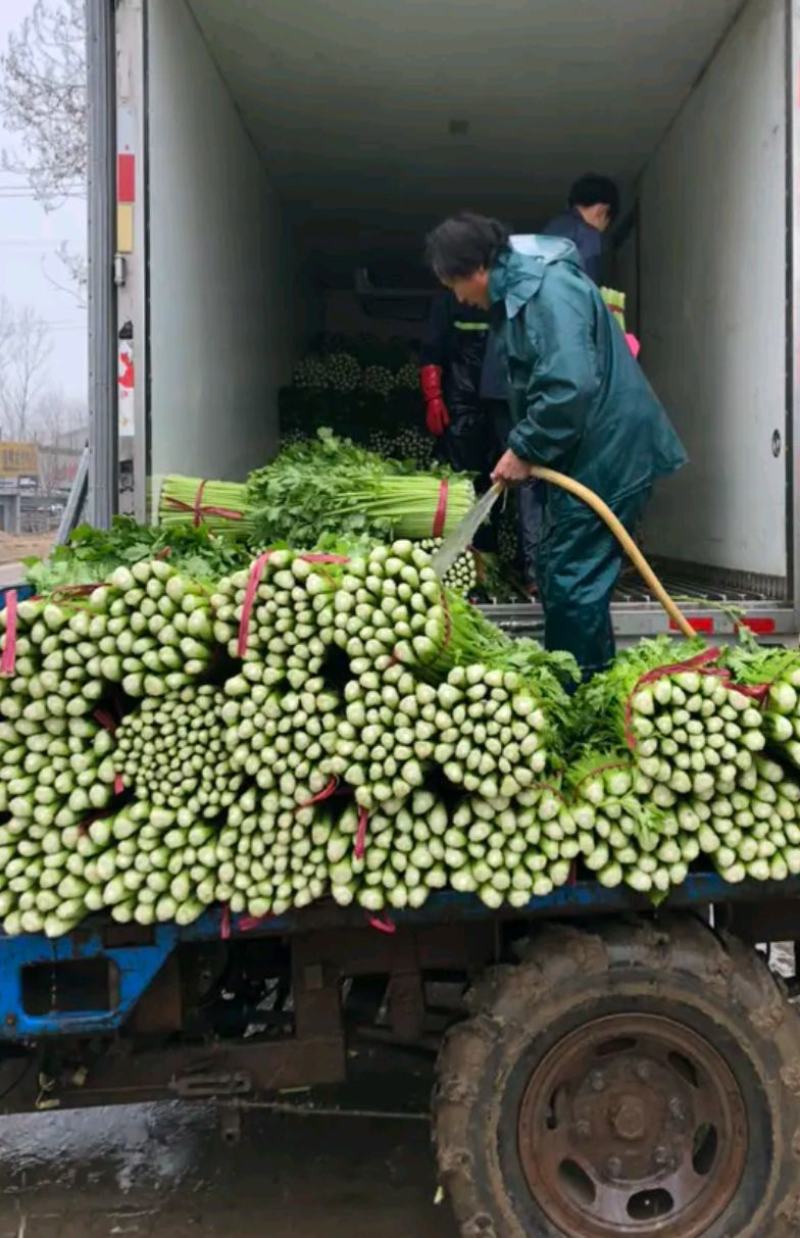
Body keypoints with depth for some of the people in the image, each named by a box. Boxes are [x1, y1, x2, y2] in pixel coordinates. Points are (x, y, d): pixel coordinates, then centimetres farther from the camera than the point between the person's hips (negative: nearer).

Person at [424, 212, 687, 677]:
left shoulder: (549, 288, -20)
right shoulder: (522, 286, 13)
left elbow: (569, 385, -29)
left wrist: (525, 450, -18)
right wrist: (528, 447, 13)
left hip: (607, 453, -10)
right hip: (588, 452, 10)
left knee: (574, 578, -5)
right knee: (560, 571, 16)